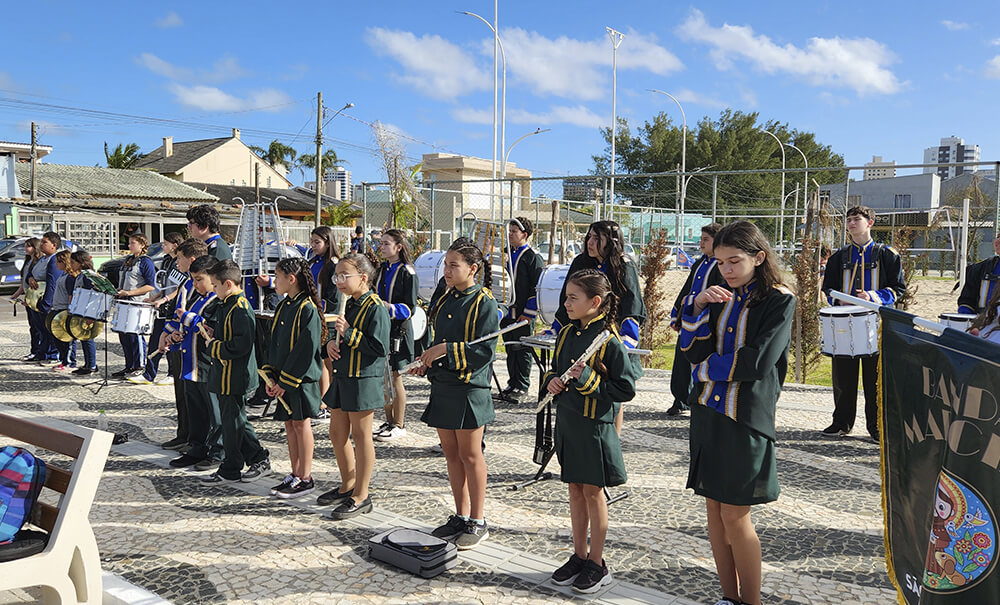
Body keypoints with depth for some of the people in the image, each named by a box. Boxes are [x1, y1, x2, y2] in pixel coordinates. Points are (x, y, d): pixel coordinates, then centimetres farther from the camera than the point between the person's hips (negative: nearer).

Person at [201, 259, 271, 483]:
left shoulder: (240, 309, -20)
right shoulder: (227, 305, 12)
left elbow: (241, 345, -27)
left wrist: (214, 347, -17)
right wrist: (214, 332, 8)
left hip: (234, 377, -10)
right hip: (226, 375, 10)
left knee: (232, 421, 1)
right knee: (235, 419, 16)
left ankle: (230, 470, 12)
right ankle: (258, 458, 24)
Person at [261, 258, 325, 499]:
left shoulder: (308, 309, -16)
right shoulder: (283, 306, 11)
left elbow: (306, 350, -19)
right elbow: (274, 343, 14)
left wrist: (285, 381, -17)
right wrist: (271, 375, 4)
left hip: (302, 379, -8)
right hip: (283, 378, 8)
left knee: (301, 423, 0)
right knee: (289, 424, 12)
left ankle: (305, 478, 10)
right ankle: (295, 474, 23)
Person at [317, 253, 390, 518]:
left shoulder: (375, 307, -15)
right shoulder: (349, 305, 13)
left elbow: (380, 348, -21)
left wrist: (349, 333, -23)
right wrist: (331, 343, 2)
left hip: (364, 380, -9)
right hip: (343, 377, 9)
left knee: (360, 436, 0)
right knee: (337, 433, 15)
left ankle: (361, 497, 11)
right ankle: (348, 486, 32)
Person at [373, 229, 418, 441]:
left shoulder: (407, 272, -10)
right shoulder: (381, 269, 13)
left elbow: (410, 308, -13)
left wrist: (390, 308, -26)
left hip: (398, 330, -7)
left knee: (395, 378, -1)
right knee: (384, 378, 11)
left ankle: (399, 425, 10)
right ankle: (389, 421, 22)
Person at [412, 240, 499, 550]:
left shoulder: (484, 304, -10)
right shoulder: (444, 300, 12)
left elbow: (485, 351, -17)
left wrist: (448, 349, -21)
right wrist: (427, 362, 4)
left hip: (470, 388, -7)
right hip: (442, 385, 7)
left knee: (470, 455, 2)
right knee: (451, 454, 13)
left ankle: (478, 521, 15)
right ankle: (461, 516, 26)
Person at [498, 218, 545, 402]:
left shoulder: (533, 257, -8)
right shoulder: (507, 254, 14)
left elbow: (538, 287, -13)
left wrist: (528, 313, -16)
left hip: (524, 315, -7)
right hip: (508, 312, 7)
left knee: (522, 350, -1)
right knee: (510, 349, 12)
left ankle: (522, 387, 8)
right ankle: (513, 384, 22)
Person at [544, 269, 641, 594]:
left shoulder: (609, 340, -16)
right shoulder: (566, 334, 6)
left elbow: (626, 389, -17)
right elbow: (556, 370, 19)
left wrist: (587, 378, -24)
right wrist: (551, 381, -3)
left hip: (595, 425, -7)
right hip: (567, 421, 7)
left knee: (593, 491, 4)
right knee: (575, 489, 15)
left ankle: (597, 564, 18)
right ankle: (579, 555, 28)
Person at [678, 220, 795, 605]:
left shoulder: (779, 300, -6)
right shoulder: (720, 296, 10)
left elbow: (757, 361, -15)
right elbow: (693, 351, 2)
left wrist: (707, 369, -5)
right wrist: (698, 307, -10)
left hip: (746, 415, -6)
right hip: (707, 411, 6)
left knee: (735, 516, -1)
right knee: (714, 509, 11)